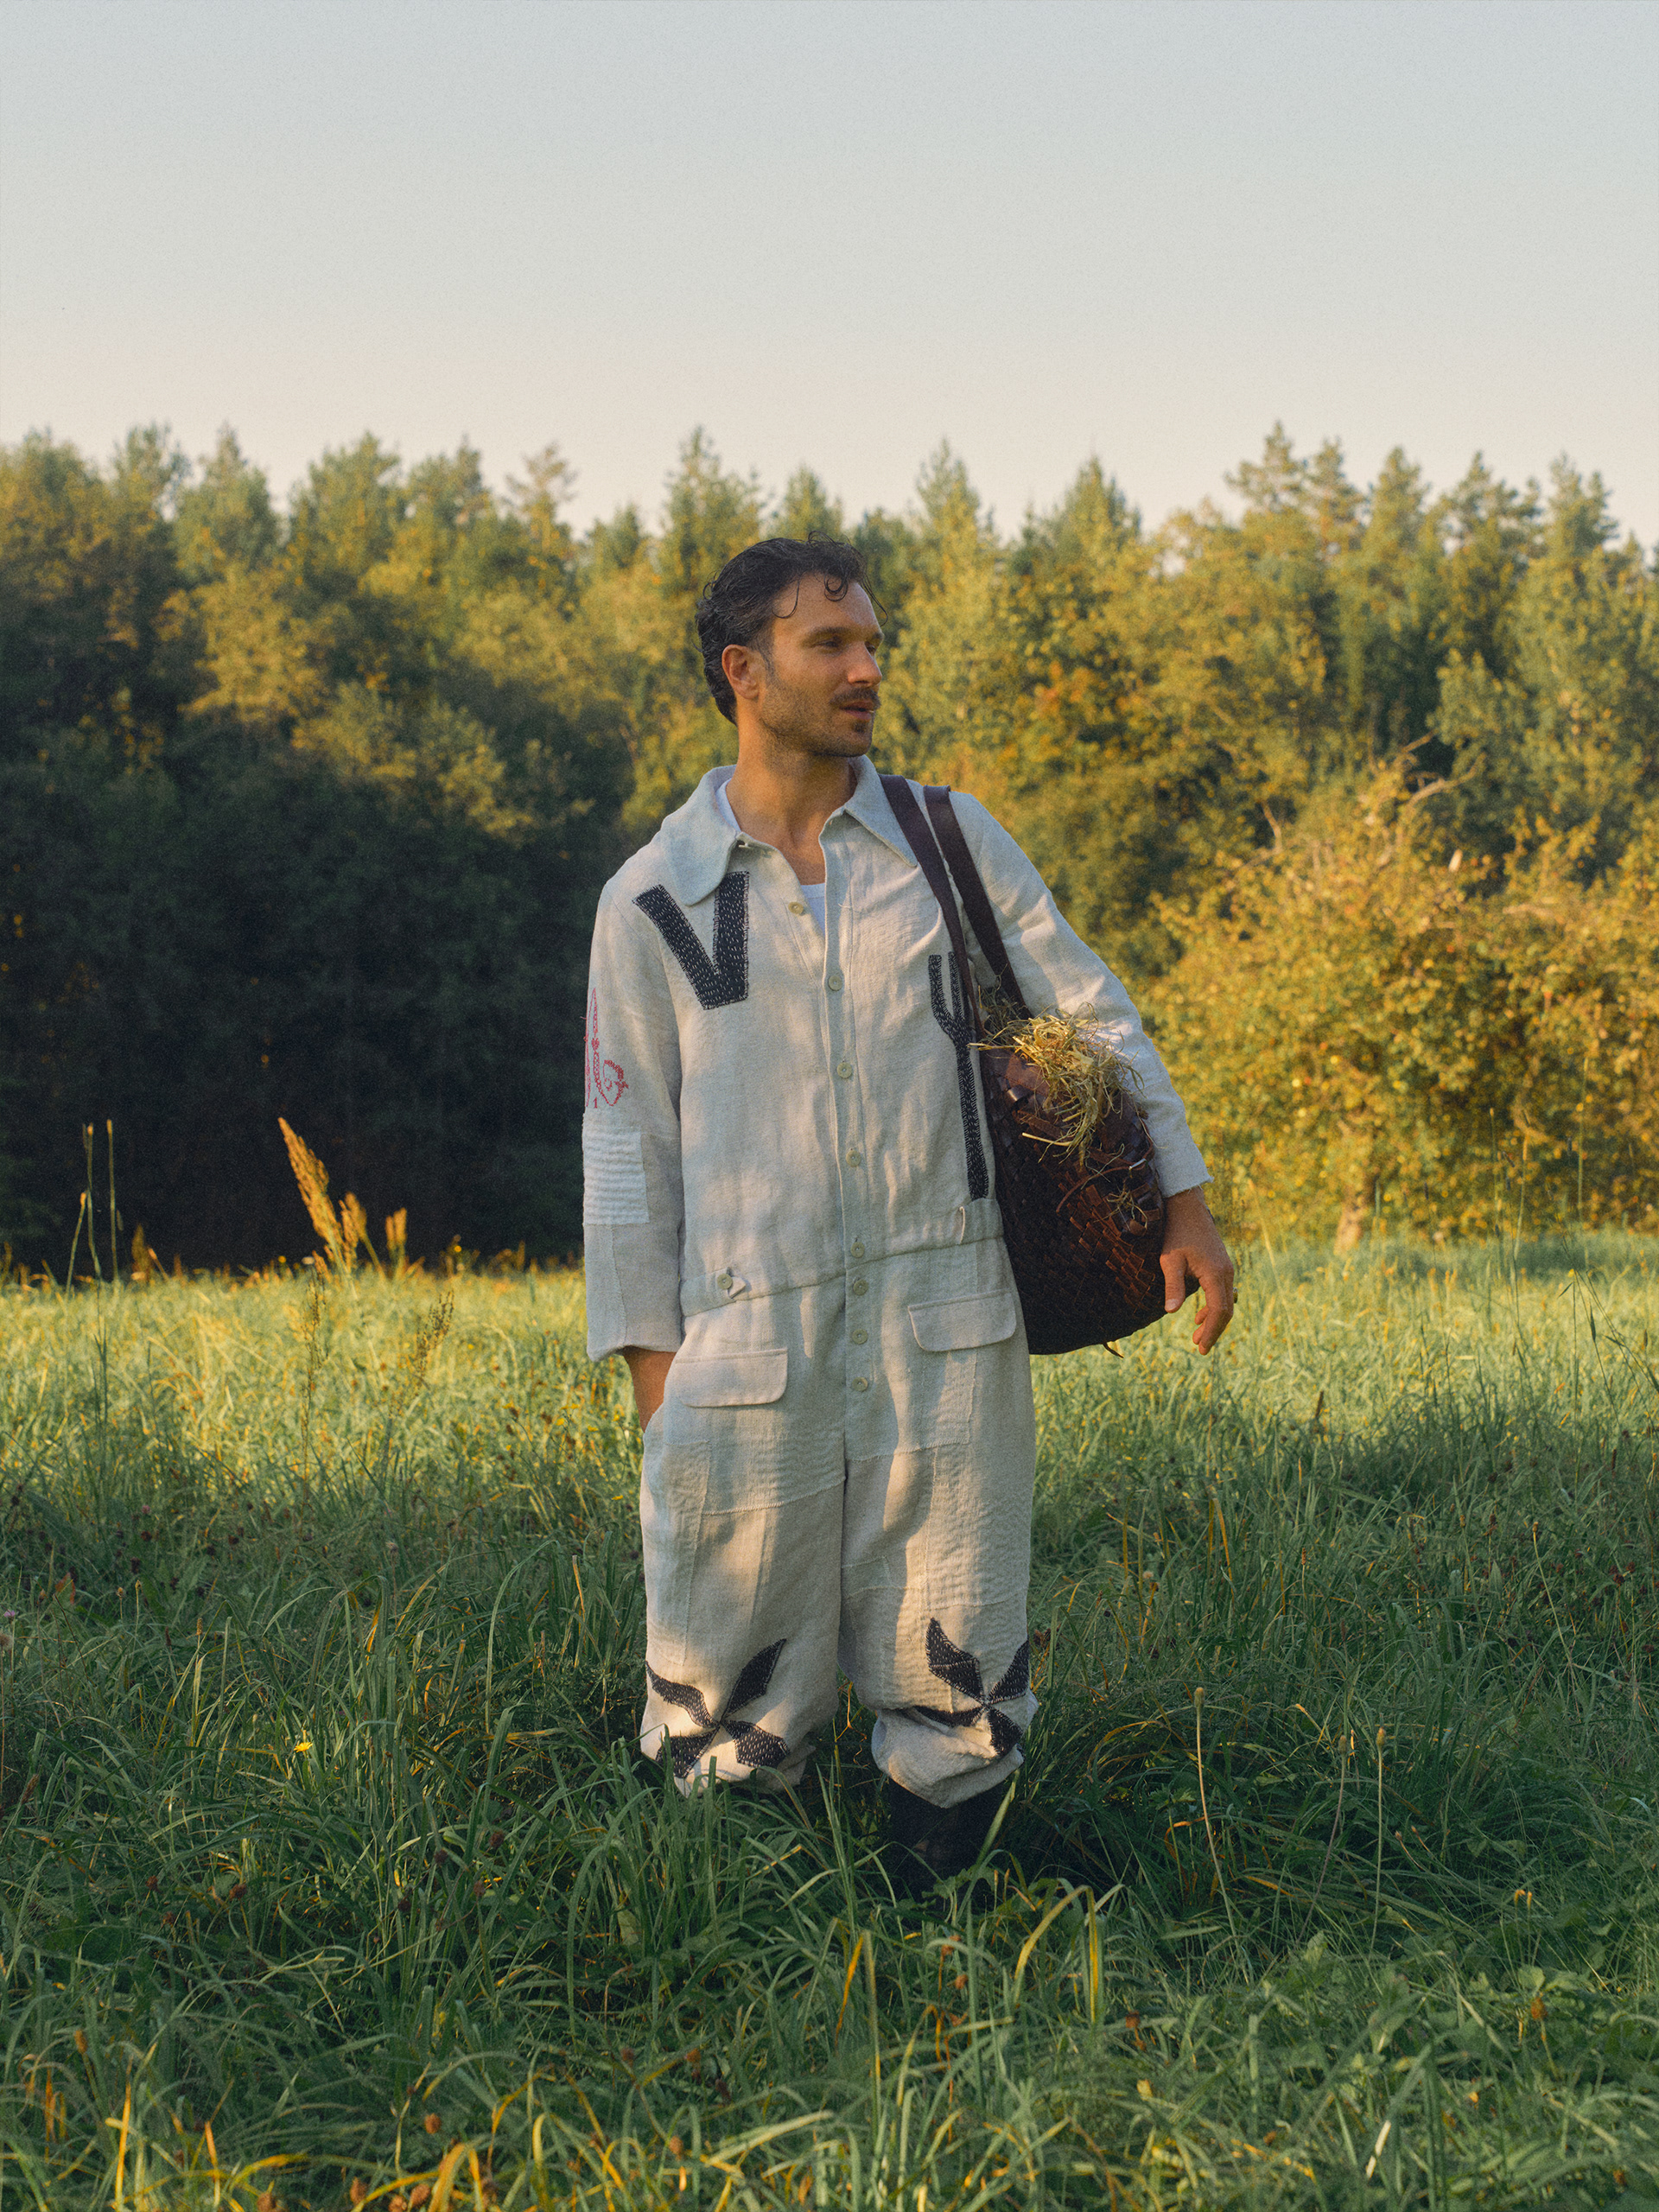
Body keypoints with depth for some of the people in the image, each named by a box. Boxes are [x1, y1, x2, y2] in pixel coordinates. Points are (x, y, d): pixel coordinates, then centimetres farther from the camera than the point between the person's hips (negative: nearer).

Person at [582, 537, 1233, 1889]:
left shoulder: (953, 841, 7)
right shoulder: (654, 900, 5)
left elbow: (1090, 1018, 14)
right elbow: (629, 1140, 8)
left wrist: (1185, 1205, 10)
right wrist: (651, 1357, 3)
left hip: (950, 1322, 1)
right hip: (751, 1341, -1)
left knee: (954, 1678, 4)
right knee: (734, 1695, 1)